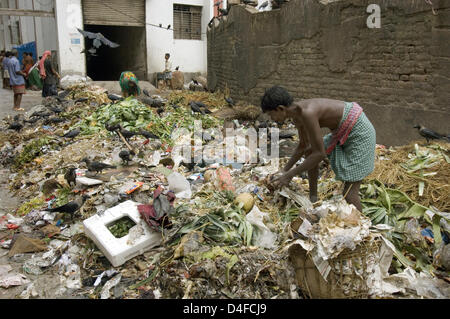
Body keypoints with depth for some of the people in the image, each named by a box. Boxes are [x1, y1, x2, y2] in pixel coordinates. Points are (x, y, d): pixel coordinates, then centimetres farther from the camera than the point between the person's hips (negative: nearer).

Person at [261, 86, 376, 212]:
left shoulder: (307, 113, -28)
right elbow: (303, 145, 16)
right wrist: (284, 170, 15)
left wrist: (290, 175, -18)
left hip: (359, 132, -9)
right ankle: (313, 199, 23)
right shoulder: (297, 113, 1)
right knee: (310, 152, 16)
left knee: (349, 193, -8)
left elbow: (320, 154, -24)